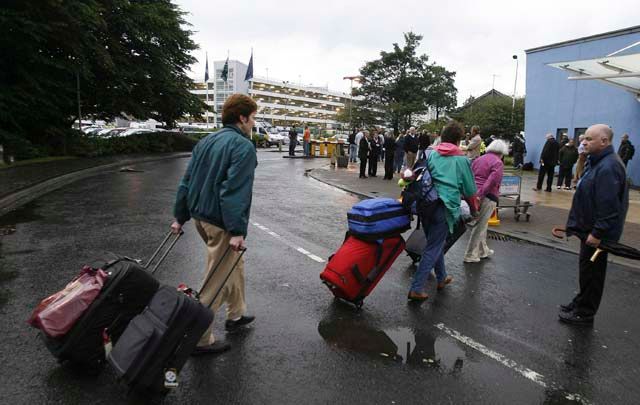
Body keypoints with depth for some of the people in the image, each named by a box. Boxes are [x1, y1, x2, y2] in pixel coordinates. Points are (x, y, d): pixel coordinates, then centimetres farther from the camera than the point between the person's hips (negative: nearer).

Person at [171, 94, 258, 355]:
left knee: (235, 264, 25)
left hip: (200, 216, 9)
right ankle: (200, 339, 13)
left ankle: (236, 315, 38)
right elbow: (235, 190, -24)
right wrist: (237, 231, -24)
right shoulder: (243, 146, -15)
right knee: (216, 283, 2)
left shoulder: (206, 141, 12)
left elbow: (187, 181, 12)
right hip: (221, 224, -9)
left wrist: (180, 217, 17)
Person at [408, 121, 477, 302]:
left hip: (426, 204, 5)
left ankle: (441, 278, 38)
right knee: (433, 248, 0)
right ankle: (416, 289, -2)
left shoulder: (431, 154, 9)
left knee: (436, 243, 22)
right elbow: (470, 191, 6)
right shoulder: (462, 160, 2)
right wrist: (458, 191, 27)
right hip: (445, 207, -4)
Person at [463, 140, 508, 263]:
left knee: (481, 224, 21)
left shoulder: (479, 159, 16)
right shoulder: (498, 163, -7)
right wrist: (480, 195, -21)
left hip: (473, 194, 8)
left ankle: (483, 251, 34)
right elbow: (491, 181, -20)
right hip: (486, 197, -8)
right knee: (480, 226, 1)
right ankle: (470, 255, 7)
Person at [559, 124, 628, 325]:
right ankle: (581, 303, 35)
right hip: (590, 227, 10)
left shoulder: (607, 167, -25)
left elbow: (609, 205, -28)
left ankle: (584, 313, 16)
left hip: (597, 231, -10)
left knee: (591, 272, 3)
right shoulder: (598, 161, 10)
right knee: (587, 270, 21)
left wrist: (597, 233, -24)